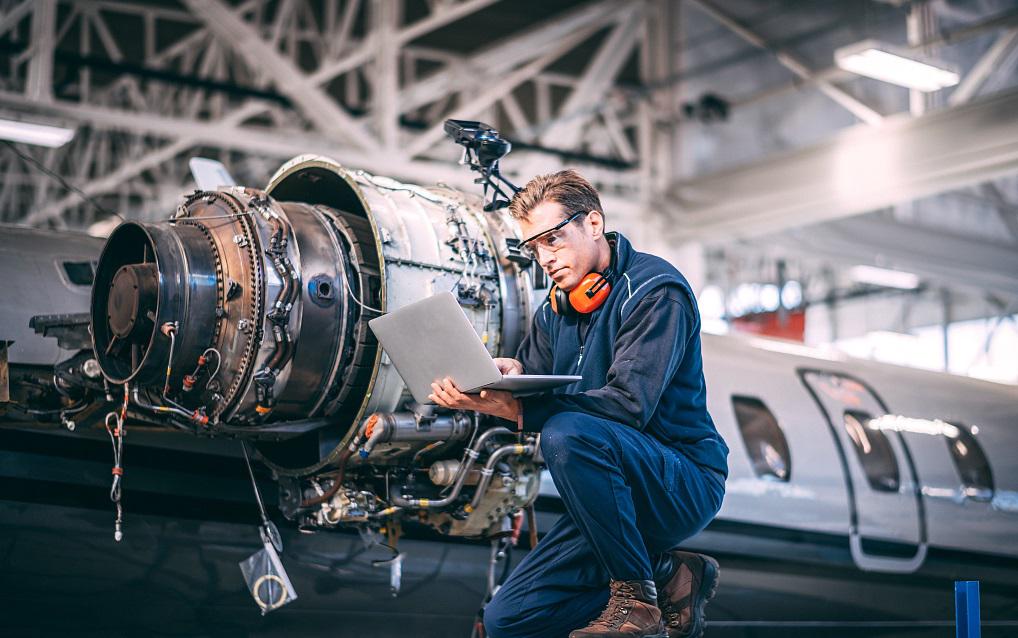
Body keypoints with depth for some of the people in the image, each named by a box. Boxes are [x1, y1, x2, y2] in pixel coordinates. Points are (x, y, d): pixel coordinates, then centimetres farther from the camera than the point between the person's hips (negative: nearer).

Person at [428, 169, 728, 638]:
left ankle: (637, 599, -22)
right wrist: (512, 375, -17)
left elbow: (629, 402, -27)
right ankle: (666, 577, 7)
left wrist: (515, 409, -33)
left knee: (567, 433, -35)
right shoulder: (555, 308, 11)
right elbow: (531, 388, 8)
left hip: (684, 484, -8)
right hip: (613, 494, 8)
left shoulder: (655, 290, -14)